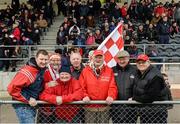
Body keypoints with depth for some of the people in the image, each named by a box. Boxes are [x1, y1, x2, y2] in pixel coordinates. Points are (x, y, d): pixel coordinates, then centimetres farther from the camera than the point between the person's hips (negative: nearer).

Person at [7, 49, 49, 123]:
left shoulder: (43, 70, 2)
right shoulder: (27, 72, -23)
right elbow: (12, 88, -25)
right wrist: (28, 100, -21)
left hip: (34, 104, 8)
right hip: (23, 105, -8)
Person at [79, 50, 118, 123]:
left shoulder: (109, 71, 5)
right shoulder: (85, 71, 4)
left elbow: (112, 87, -1)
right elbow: (81, 87, 2)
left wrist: (111, 96, -17)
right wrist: (84, 96, -14)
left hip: (104, 108, 0)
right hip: (89, 107, 0)